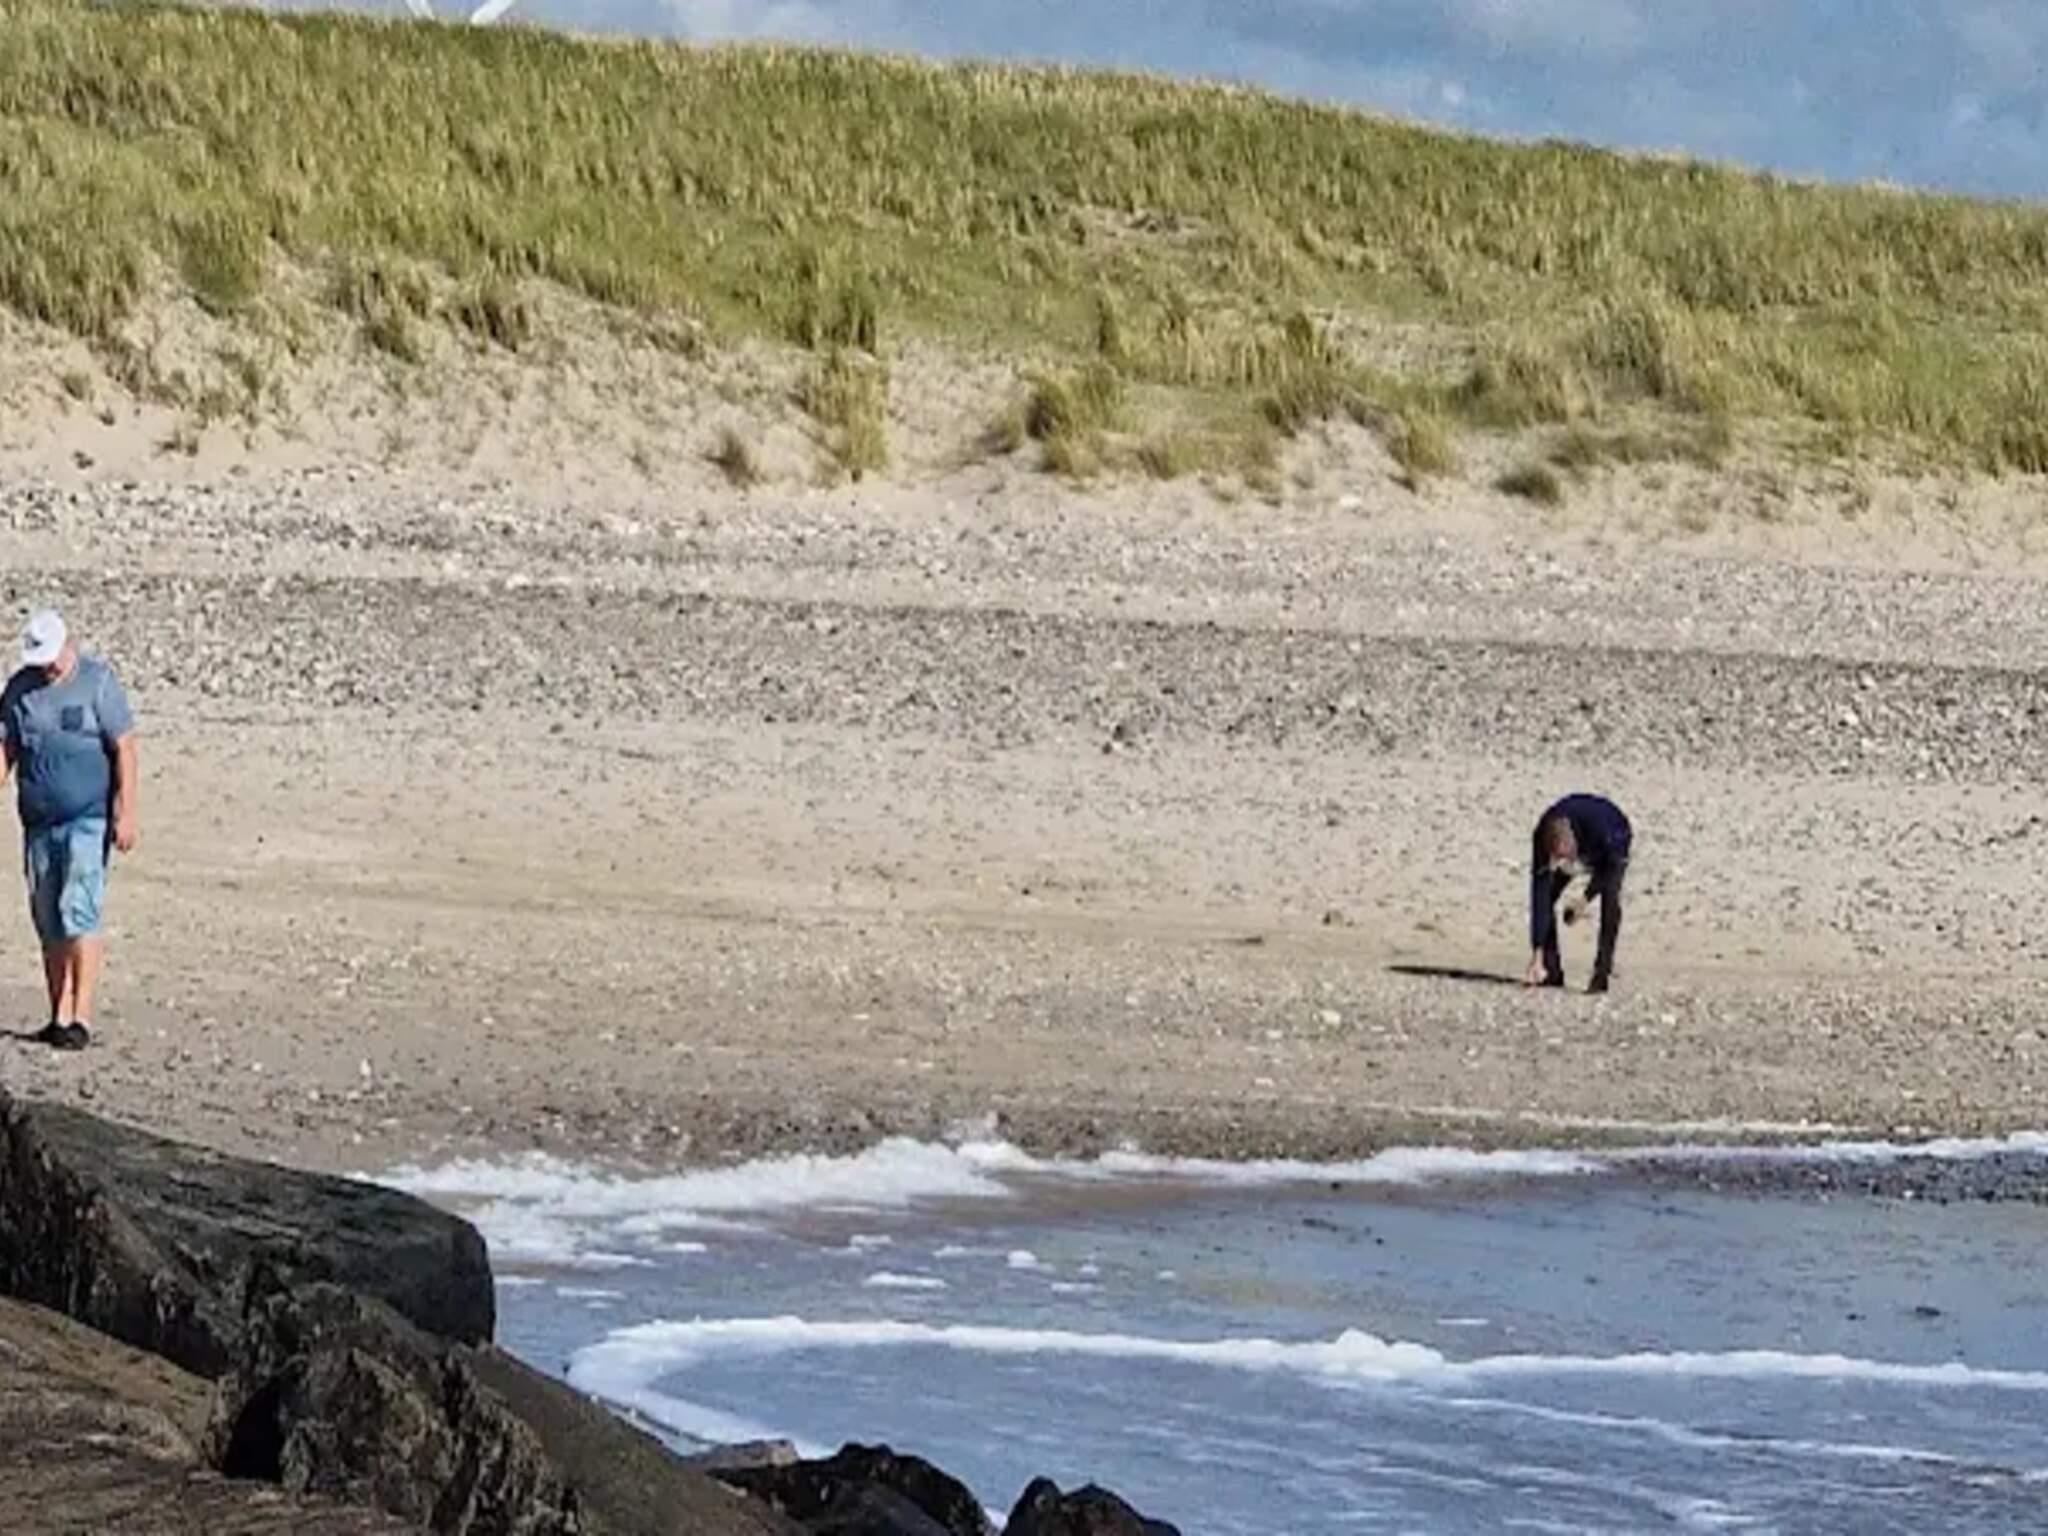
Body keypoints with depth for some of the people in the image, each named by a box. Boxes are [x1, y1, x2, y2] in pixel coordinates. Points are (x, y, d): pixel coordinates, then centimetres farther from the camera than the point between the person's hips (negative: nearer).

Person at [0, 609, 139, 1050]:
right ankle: (59, 1017, 12)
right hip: (39, 823, 5)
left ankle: (81, 1018, -16)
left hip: (88, 819, -5)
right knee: (48, 923, 6)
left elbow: (124, 750, -7)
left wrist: (126, 814, -13)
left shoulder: (98, 682, -5)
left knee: (79, 913, -14)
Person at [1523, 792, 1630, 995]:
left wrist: (1585, 900, -28)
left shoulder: (1598, 827, -45)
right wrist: (1536, 956, -37)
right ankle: (1551, 972, -2)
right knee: (1545, 897, -12)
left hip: (1613, 844, -3)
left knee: (1610, 898, -26)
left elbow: (1612, 865, -23)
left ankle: (1602, 973, -24)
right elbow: (1539, 899, -34)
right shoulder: (1542, 840, -35)